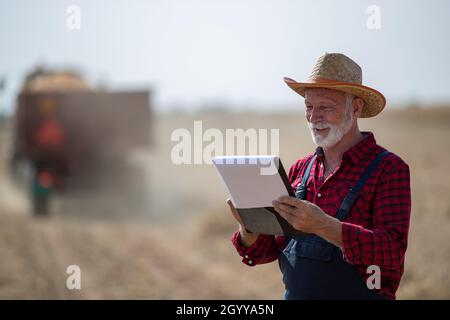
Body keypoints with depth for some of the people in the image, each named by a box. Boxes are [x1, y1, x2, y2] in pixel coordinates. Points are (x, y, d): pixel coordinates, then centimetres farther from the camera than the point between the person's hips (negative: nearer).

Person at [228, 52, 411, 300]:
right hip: (294, 294, 4)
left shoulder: (389, 169, -4)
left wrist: (323, 226, -28)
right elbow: (263, 250, 12)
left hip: (358, 294, -4)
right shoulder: (300, 169, 12)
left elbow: (392, 251, -18)